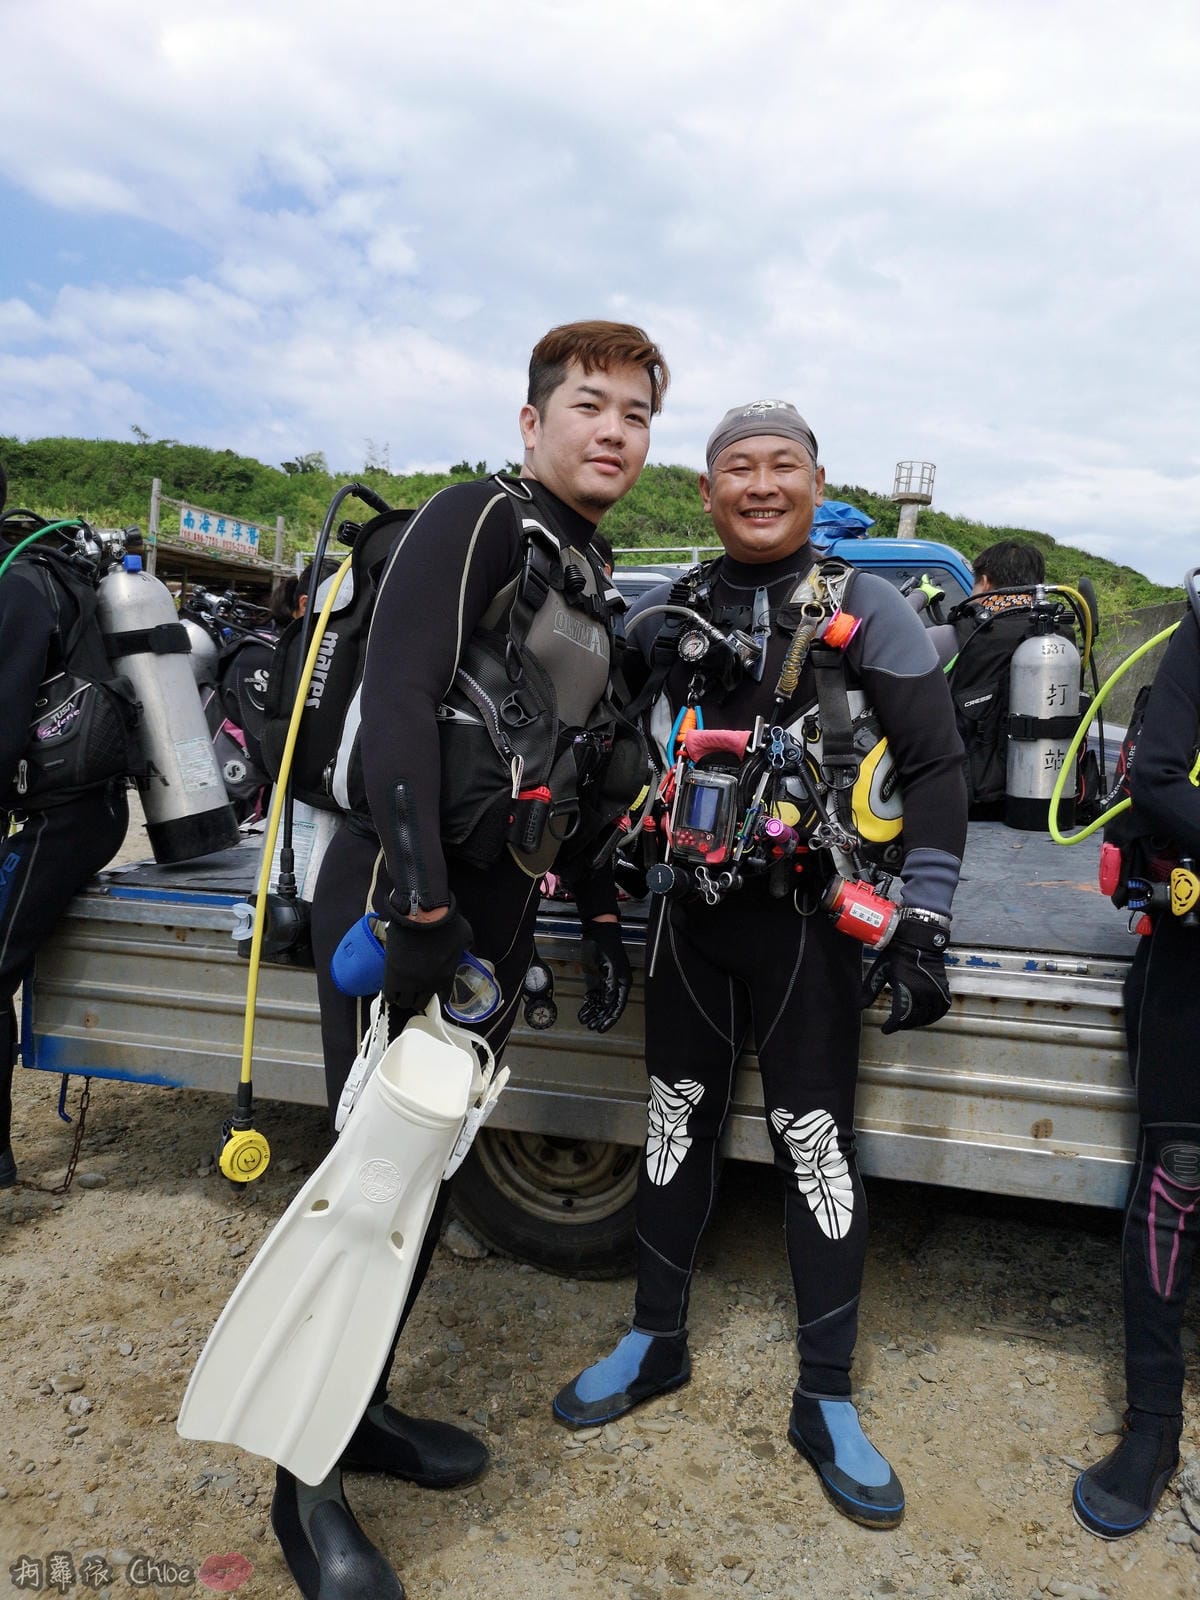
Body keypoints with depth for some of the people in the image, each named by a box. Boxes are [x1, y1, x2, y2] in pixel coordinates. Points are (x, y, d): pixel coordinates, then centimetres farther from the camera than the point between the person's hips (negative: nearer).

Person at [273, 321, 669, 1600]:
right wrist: (423, 905, -25)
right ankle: (307, 1483, 14)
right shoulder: (479, 518, -7)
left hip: (498, 904, 8)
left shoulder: (595, 594, 19)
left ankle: (362, 1405, 33)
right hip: (402, 892, -8)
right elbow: (397, 702, -20)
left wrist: (602, 921, 19)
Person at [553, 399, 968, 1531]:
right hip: (689, 911, 3)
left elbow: (935, 769, -4)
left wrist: (923, 926, -10)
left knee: (815, 1144, 3)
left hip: (808, 916, -3)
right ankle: (656, 1343, 34)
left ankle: (825, 1402, 22)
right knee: (676, 1122, 13)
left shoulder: (868, 611, -2)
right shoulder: (661, 617, 7)